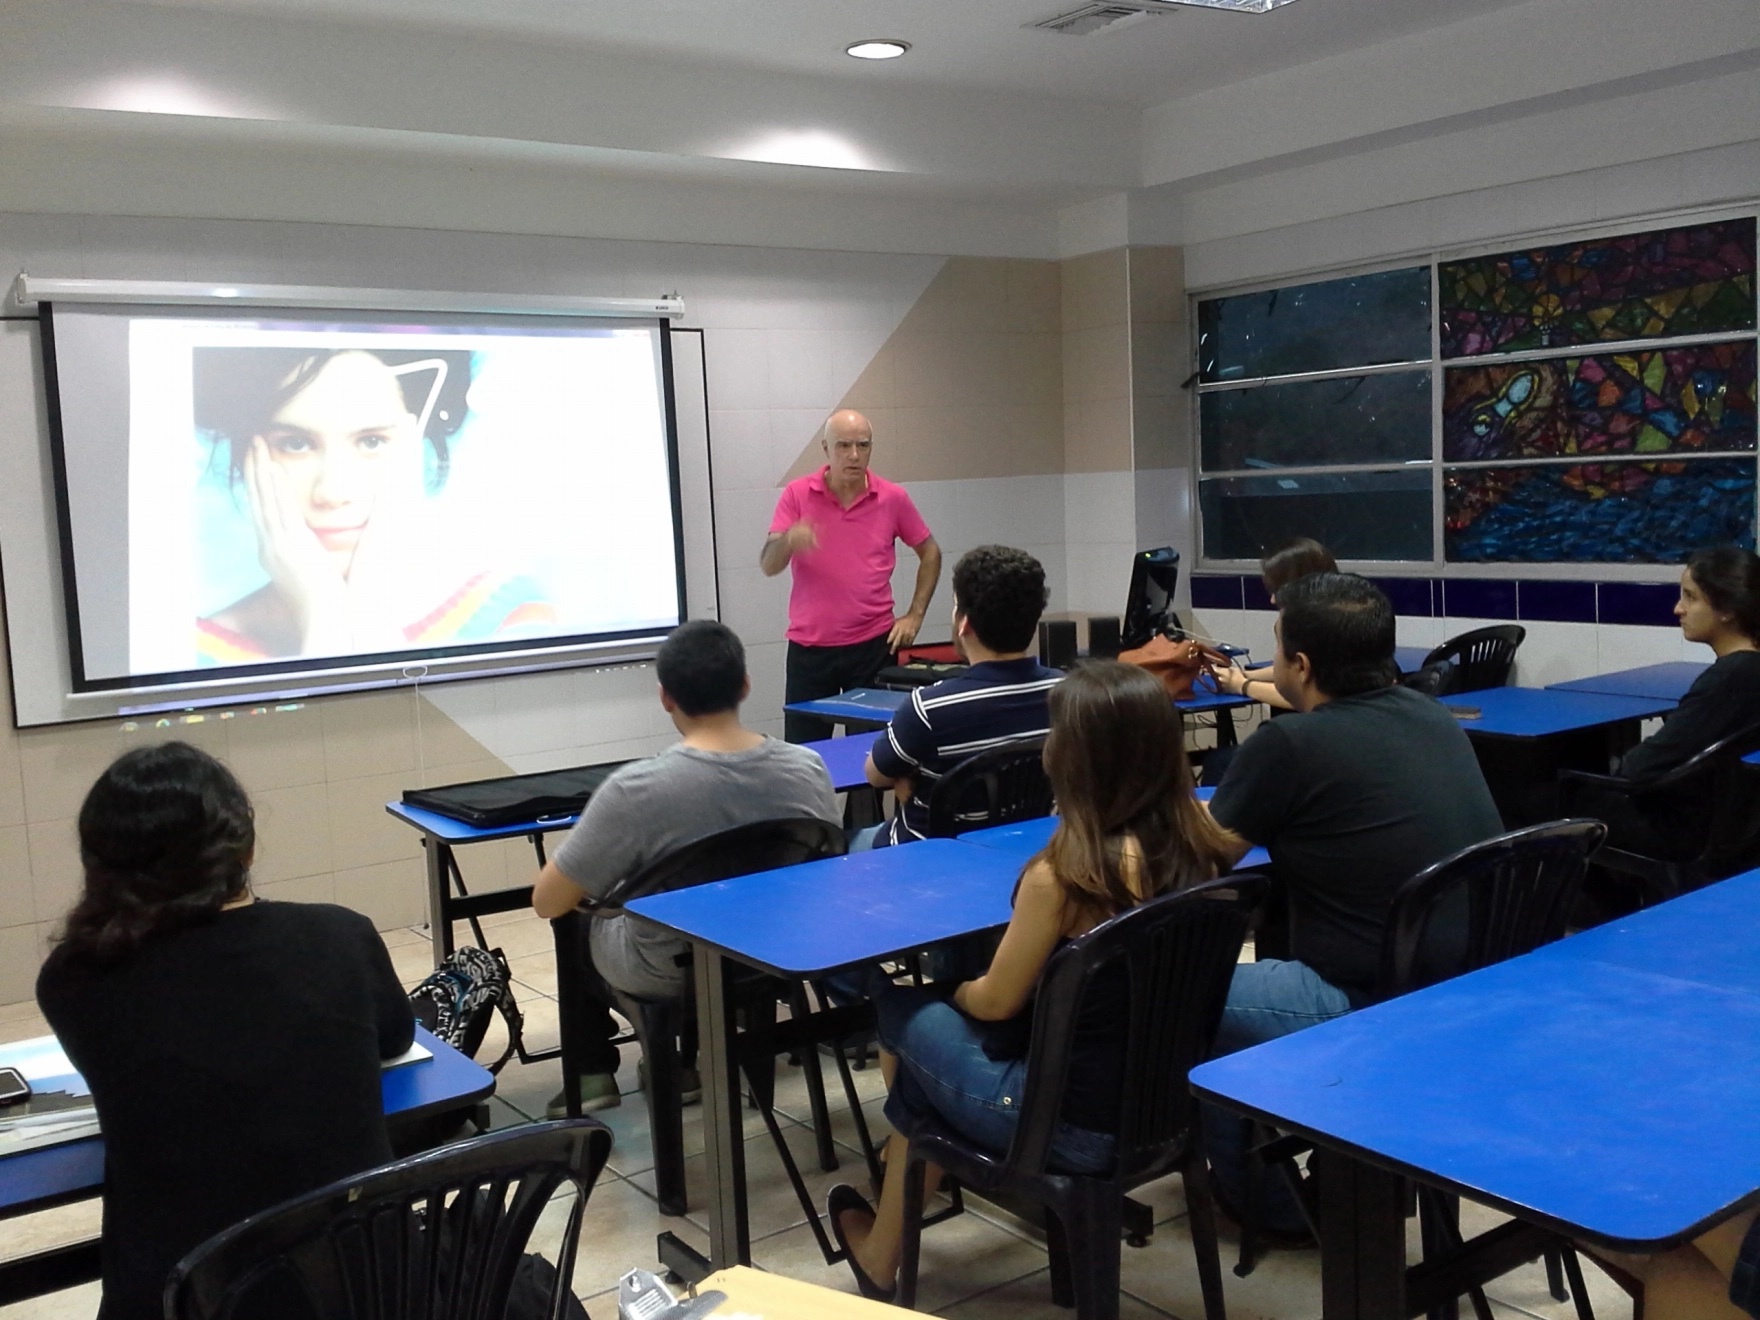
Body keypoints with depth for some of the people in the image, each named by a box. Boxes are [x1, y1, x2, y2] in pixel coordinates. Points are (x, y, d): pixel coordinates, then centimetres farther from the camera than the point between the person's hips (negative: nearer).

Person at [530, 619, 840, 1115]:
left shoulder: (634, 788, -28)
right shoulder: (809, 770, -16)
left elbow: (547, 902, -17)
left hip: (668, 974, -4)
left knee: (576, 914, 27)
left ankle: (594, 1071, 33)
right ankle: (687, 1062, 40)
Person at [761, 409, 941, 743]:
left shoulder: (893, 498, 0)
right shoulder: (797, 494, -3)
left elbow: (930, 553, 13)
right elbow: (768, 566, -8)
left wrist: (915, 615, 4)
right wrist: (788, 540, -30)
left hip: (873, 644, 0)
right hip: (809, 646, 0)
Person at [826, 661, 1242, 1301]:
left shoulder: (1064, 875, -26)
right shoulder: (1204, 848, -8)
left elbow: (996, 1002, -9)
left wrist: (953, 990, 10)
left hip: (1074, 1124, -7)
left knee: (906, 1010, 16)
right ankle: (883, 1252, 38)